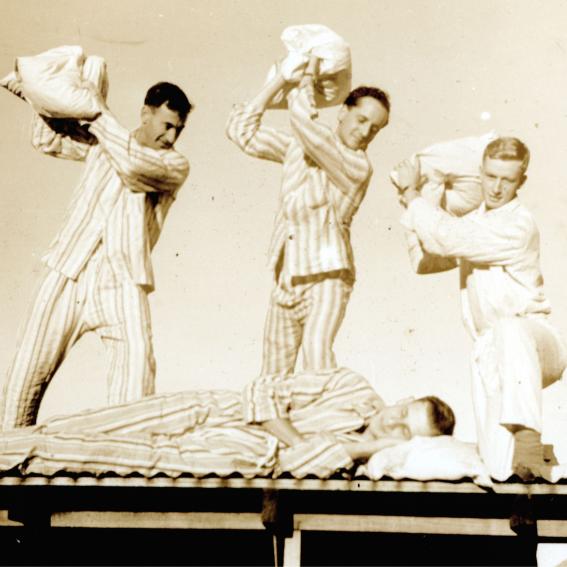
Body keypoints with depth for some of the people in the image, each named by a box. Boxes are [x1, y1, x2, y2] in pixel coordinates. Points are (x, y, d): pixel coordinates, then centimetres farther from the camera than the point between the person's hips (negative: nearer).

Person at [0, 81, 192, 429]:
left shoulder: (175, 165, 3)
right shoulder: (102, 142, 15)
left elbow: (136, 166, -17)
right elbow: (48, 140, 25)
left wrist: (102, 116, -9)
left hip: (122, 279, -3)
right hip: (69, 270, 3)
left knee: (137, 356, -24)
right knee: (30, 365, 4)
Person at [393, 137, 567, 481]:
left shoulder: (519, 226, -13)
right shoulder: (473, 223, 14)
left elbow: (447, 237, -20)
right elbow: (425, 260, 23)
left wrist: (412, 193, -6)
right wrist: (413, 207, 12)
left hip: (535, 340, -5)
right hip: (493, 352, 5)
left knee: (509, 330, -45)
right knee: (500, 469, -13)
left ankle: (528, 436, -44)